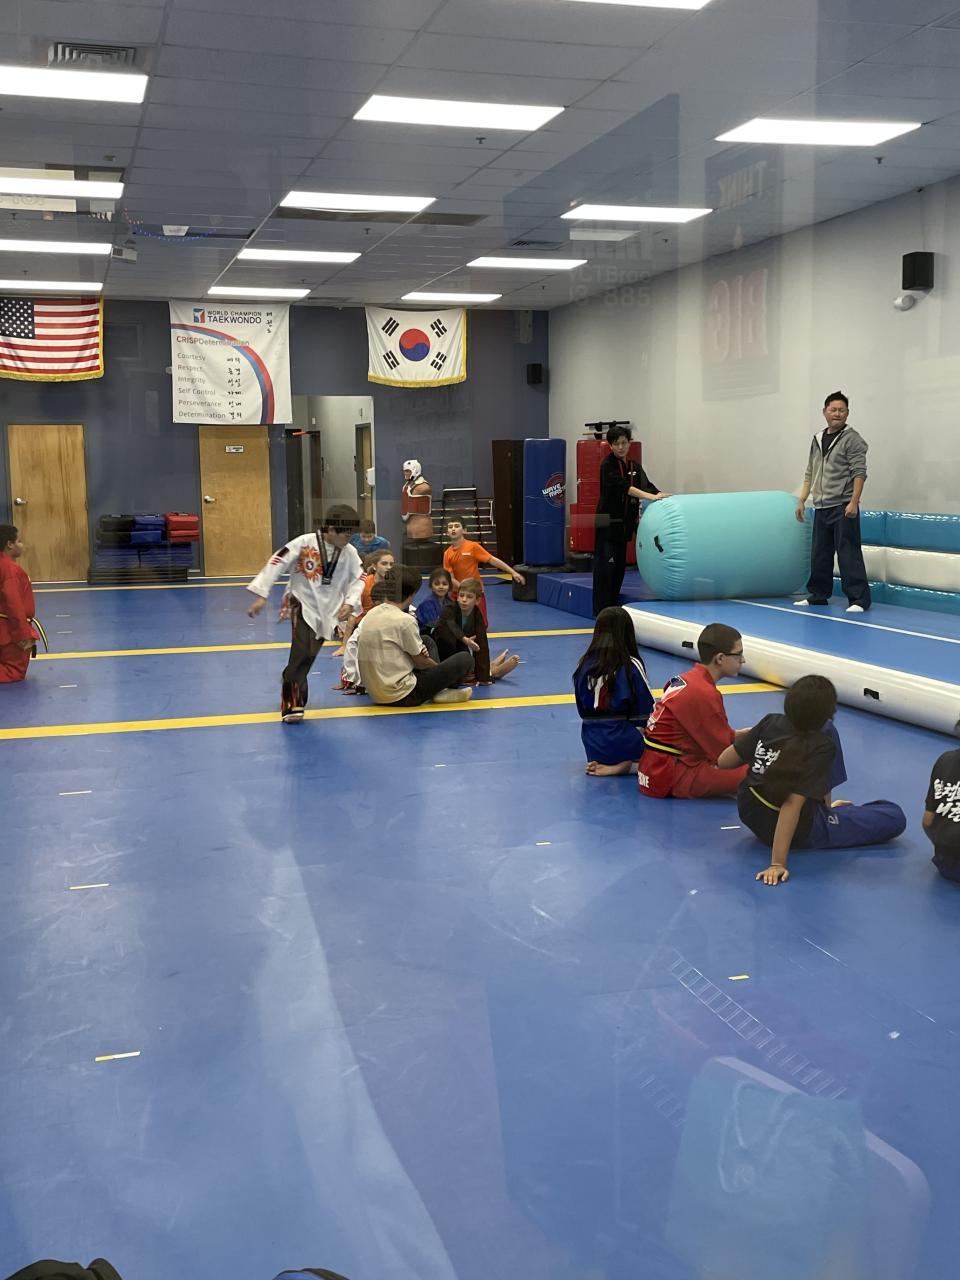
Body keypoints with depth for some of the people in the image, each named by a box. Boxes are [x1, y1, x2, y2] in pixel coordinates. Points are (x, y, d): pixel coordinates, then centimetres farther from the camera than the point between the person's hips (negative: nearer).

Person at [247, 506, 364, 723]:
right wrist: (261, 595, -20)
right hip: (303, 606, -5)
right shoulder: (304, 543, -17)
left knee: (305, 658, 10)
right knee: (303, 654, -18)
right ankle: (292, 705, -7)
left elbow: (358, 579, 7)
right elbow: (276, 563, -17)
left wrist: (350, 603, -9)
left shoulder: (349, 553, -4)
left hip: (327, 611, 5)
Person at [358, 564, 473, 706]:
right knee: (464, 660, -2)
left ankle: (438, 689, 16)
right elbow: (421, 662, -7)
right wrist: (437, 666, 14)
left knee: (427, 641, 25)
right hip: (401, 696, -8)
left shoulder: (371, 614, 4)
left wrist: (418, 651, 2)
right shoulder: (404, 620, -19)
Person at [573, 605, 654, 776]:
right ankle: (630, 766, -4)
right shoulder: (631, 666, -15)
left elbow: (583, 711, 7)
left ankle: (603, 764, 8)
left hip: (594, 749, 7)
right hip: (626, 745, -7)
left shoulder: (584, 665, -2)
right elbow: (647, 712, -9)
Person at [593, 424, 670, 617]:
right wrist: (650, 496, -35)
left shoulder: (634, 467, 11)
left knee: (620, 566, 10)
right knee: (605, 565, -8)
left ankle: (613, 607, 19)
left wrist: (661, 497, -23)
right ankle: (601, 611, -5)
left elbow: (646, 485, -1)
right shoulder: (608, 465, -11)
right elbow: (621, 486, -26)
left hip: (625, 523, 7)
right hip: (608, 521, -7)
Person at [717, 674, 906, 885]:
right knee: (896, 818, 1)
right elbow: (792, 804, -33)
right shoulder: (822, 748, -27)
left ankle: (824, 806, 25)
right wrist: (777, 863, -35)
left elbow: (724, 761, -6)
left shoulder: (770, 723, -13)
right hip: (798, 831, -6)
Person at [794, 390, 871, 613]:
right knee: (819, 554, 13)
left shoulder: (852, 439, -5)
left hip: (843, 507, -7)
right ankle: (818, 594, 25)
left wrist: (854, 502, -19)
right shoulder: (817, 440, 16)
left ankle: (859, 599, -7)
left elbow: (859, 473, -11)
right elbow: (809, 474, 21)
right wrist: (801, 501, 15)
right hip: (821, 508, 7)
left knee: (848, 553, -9)